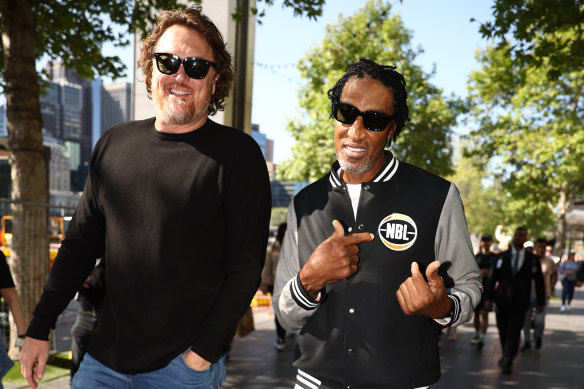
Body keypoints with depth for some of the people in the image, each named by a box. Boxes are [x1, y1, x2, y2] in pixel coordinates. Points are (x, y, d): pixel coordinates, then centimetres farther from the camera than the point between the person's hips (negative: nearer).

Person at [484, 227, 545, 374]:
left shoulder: (532, 259, 3)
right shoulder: (502, 256, 5)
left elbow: (539, 281, 6)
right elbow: (491, 277, 5)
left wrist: (540, 301, 4)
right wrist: (488, 297, -2)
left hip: (520, 303, -1)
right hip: (502, 300, 2)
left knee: (514, 332, -6)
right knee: (503, 331, 8)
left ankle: (507, 362, 3)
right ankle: (507, 356, 29)